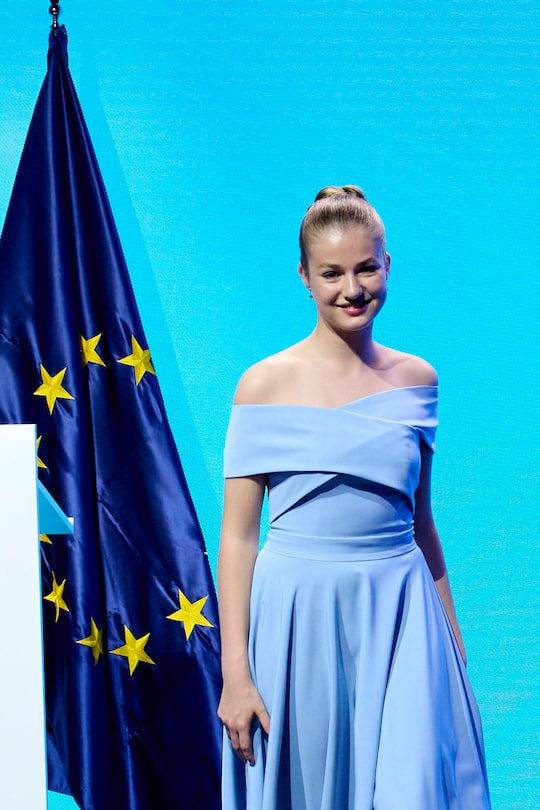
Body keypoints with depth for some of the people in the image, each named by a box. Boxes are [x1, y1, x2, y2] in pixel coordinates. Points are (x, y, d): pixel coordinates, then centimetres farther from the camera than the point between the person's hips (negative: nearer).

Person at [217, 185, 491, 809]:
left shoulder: (416, 380, 5)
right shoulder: (265, 384, -4)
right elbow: (237, 536, -4)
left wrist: (452, 639, 15)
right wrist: (234, 673, -8)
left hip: (399, 618, 2)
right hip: (297, 619, -2)